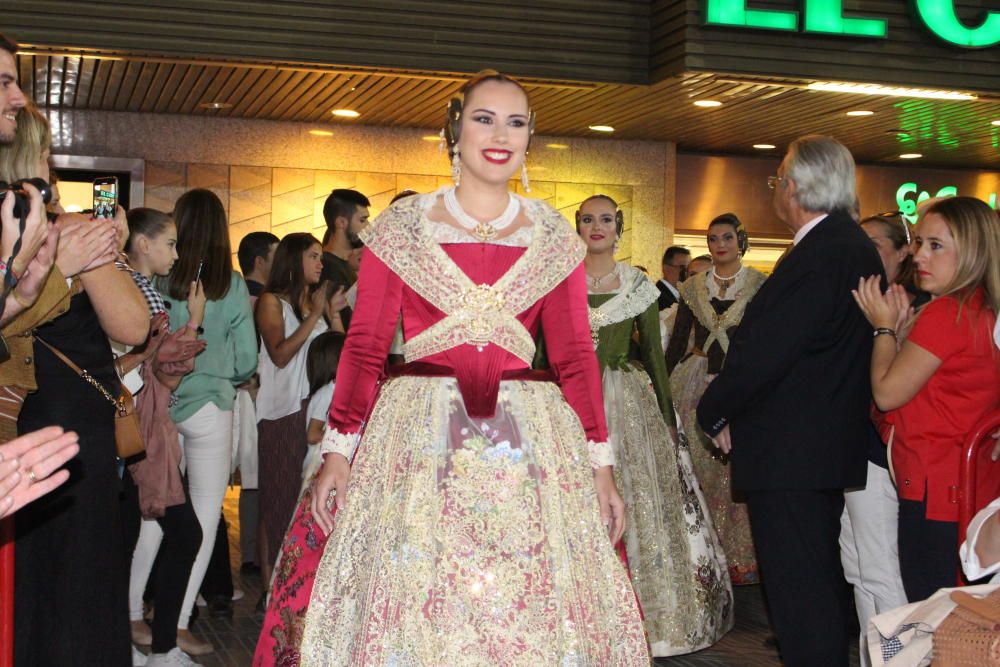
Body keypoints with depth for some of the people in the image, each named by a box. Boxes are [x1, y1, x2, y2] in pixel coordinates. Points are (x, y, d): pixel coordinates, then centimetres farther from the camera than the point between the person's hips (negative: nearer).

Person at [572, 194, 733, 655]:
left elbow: (654, 353, 7)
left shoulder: (639, 285, 5)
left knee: (637, 503, 1)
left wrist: (667, 416, 4)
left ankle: (638, 615, 12)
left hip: (629, 403, 0)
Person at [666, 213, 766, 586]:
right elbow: (677, 341, 11)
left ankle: (739, 558, 8)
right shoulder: (693, 287, 10)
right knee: (697, 466, 3)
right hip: (697, 384, 3)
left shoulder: (761, 286, 1)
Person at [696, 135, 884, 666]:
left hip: (789, 450, -11)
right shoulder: (858, 247, 12)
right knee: (822, 578, 21)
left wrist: (714, 414, -6)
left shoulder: (818, 255, -20)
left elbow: (763, 351, -22)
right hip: (832, 442, 11)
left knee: (798, 588, -5)